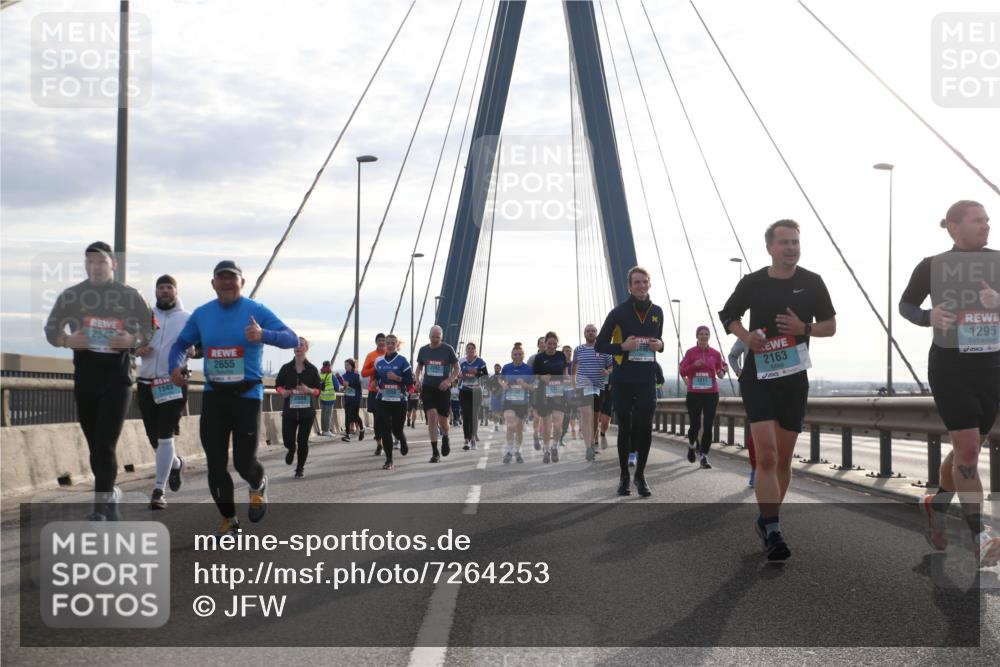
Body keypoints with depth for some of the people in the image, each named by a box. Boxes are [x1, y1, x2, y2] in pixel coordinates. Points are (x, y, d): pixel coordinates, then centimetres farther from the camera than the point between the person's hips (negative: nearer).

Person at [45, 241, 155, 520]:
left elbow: (151, 329, 5)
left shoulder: (130, 295, -1)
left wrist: (134, 340, -17)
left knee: (105, 446, -12)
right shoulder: (70, 295, 3)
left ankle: (101, 509, -10)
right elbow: (51, 329, 8)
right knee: (95, 446, 11)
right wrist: (67, 340, -14)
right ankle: (109, 496, 30)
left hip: (117, 375, -3)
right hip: (85, 374, 3)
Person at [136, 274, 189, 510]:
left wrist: (193, 351, -18)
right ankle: (175, 463, 41)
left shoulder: (188, 318, 5)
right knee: (153, 437, 11)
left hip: (174, 384, -3)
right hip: (146, 384, 4)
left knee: (165, 437, -11)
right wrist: (136, 350, -6)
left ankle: (159, 491, -8)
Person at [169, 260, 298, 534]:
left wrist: (264, 335, -34)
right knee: (215, 463, 2)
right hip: (213, 395, 3)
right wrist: (175, 367, -7)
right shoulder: (202, 314, 6)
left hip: (247, 394, -3)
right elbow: (181, 344, 16)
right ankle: (228, 519, 20)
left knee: (244, 462, -4)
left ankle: (258, 486, 33)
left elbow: (292, 339, -14)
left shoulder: (256, 311, -6)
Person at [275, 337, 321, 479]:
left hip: (307, 411, 0)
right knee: (288, 441, -3)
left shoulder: (312, 369, 1)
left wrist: (309, 390, -18)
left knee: (303, 441, 1)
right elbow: (278, 385, 10)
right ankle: (291, 450, 34)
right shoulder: (286, 368, 3)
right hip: (289, 410, 0)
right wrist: (283, 391, -11)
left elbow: (319, 390, 3)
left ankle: (300, 468, 20)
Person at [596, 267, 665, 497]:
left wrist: (660, 345, 0)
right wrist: (622, 346, -17)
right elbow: (599, 344, -1)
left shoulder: (657, 312, 8)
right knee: (625, 428, 7)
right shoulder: (619, 312, -3)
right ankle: (624, 476, 18)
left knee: (645, 427, -6)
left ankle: (640, 475, 8)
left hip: (647, 380, 2)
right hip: (623, 380, -2)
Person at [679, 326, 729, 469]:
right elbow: (683, 372, -1)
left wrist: (722, 373, -13)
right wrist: (694, 365, -17)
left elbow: (720, 372, 10)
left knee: (708, 426, -5)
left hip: (711, 394, 1)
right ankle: (692, 445, 35)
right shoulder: (690, 352, 0)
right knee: (695, 425, 2)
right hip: (694, 394, -1)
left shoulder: (715, 353, 4)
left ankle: (704, 456, 1)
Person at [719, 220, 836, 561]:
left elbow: (830, 326, 8)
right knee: (766, 456, -16)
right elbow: (728, 315, 15)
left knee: (783, 459, 10)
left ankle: (767, 520, 29)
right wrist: (745, 336, -5)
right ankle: (772, 531, -16)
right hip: (757, 377, -2)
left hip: (794, 379, 2)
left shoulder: (812, 283, 2)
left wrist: (804, 327, -13)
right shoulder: (752, 283, 0)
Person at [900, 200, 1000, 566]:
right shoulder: (932, 267, -4)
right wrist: (928, 317, -13)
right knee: (967, 449, -10)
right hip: (950, 367, -4)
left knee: (967, 449, 13)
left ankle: (936, 505, 36)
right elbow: (905, 304, 7)